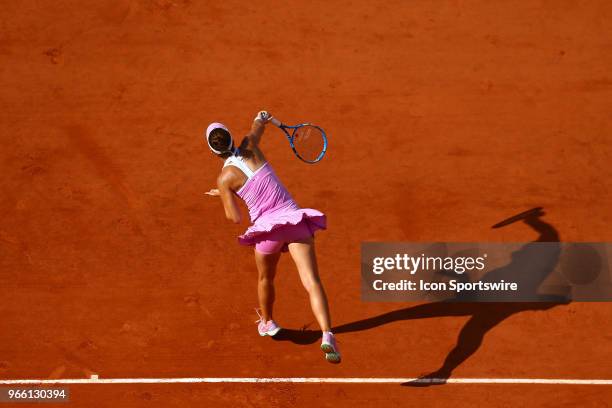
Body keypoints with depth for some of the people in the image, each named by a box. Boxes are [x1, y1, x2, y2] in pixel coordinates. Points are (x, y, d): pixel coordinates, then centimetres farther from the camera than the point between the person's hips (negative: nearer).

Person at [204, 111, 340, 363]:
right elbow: (258, 126, 28)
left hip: (268, 228, -2)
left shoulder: (224, 179, -3)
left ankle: (267, 323, 53)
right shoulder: (250, 147, 5)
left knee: (265, 279, 29)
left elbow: (235, 218, -1)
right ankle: (327, 336, -27)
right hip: (295, 219, 2)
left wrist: (223, 196, 16)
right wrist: (262, 117, 50)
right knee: (312, 283, -10)